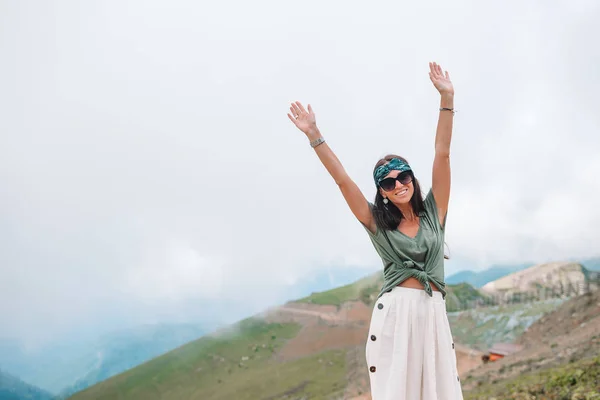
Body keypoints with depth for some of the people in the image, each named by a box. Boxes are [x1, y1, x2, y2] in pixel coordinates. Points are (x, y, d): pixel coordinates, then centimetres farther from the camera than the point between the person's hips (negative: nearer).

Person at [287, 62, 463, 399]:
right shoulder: (378, 223, 8)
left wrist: (447, 99, -1)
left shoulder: (433, 213, 10)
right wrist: (314, 135, -4)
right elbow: (342, 180, 2)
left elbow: (442, 155, 4)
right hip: (394, 313, -1)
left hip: (433, 313, 2)